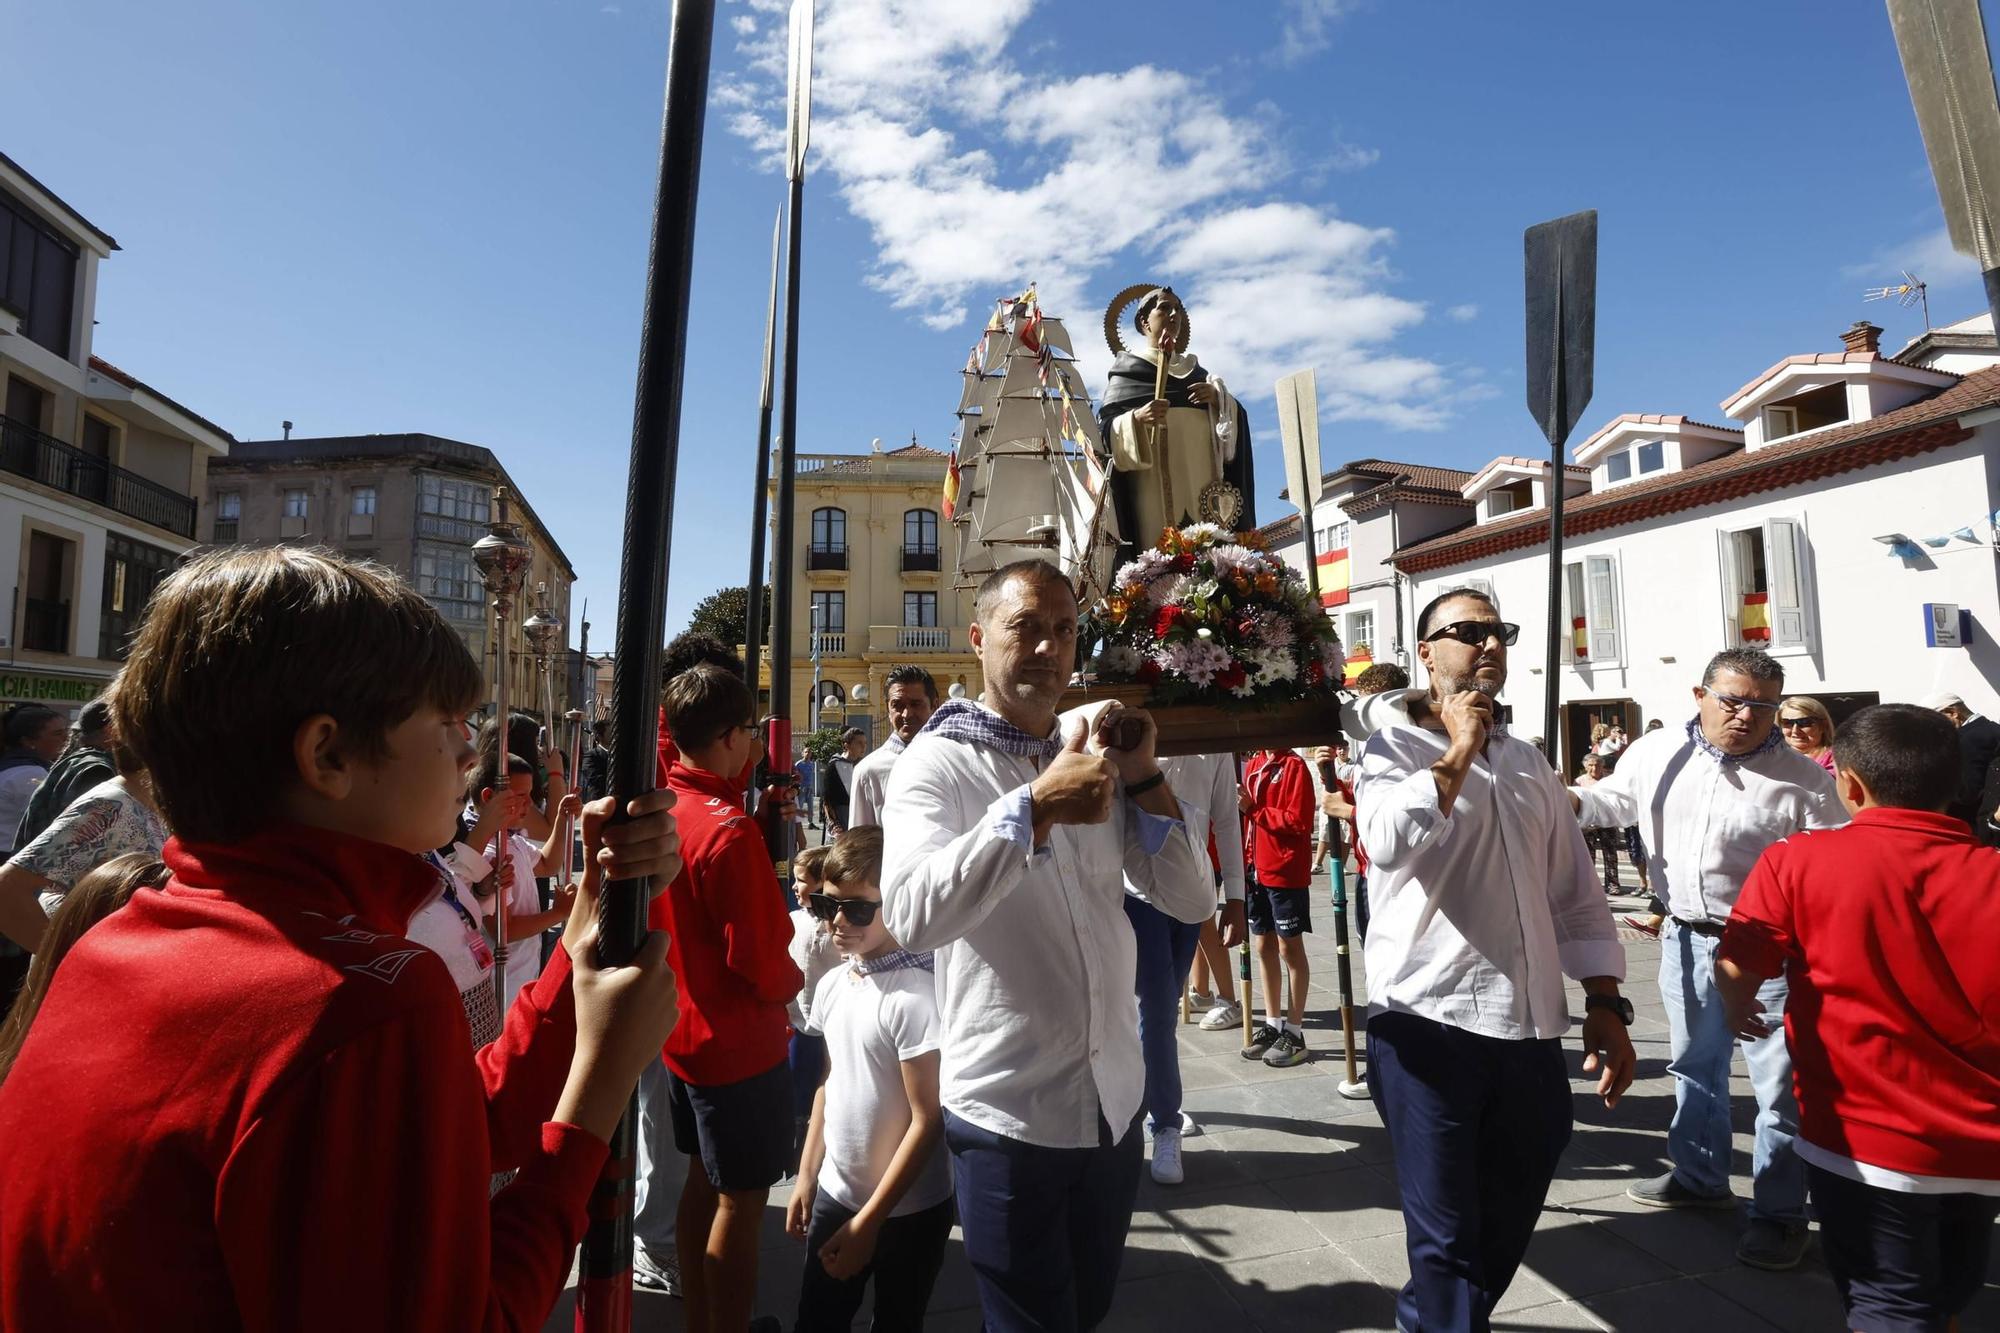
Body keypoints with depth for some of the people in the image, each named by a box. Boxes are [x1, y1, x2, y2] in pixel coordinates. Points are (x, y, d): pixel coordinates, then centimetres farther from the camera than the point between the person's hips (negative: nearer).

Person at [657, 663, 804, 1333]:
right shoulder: (730, 832, -27)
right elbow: (762, 962, -24)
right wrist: (794, 979, -5)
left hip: (682, 1030, 9)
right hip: (740, 1043, -9)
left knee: (704, 1176, 23)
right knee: (741, 1199, 7)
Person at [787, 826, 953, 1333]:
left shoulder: (915, 996, -23)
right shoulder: (831, 985, -1)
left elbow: (928, 1120, -19)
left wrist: (868, 1221, -15)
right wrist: (807, 1175, 10)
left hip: (907, 1210, -6)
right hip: (835, 1193, 6)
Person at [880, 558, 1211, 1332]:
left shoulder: (1097, 759, 4)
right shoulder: (936, 763, -12)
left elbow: (1191, 902, -1)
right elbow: (912, 916, -30)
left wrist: (1145, 776, -11)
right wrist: (1035, 807, -35)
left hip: (1115, 1100, 6)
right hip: (1008, 1113, -5)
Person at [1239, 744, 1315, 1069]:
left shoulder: (1294, 766, -11)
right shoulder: (1253, 766, 10)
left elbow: (1299, 821, -18)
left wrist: (1253, 810, -18)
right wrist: (1246, 861, 6)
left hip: (1286, 872, -7)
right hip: (1256, 871, 7)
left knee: (1290, 948, 3)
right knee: (1264, 946, 13)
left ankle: (1294, 1033, 13)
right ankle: (1273, 1024, 25)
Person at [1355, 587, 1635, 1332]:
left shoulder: (1528, 763, 14)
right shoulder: (1395, 749, -4)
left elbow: (1575, 894, 14)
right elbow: (1389, 843, -26)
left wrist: (1605, 1006, 7)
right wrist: (1457, 753, -16)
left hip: (1529, 1027, 6)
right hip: (1430, 1024, -6)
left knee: (1510, 1220, 21)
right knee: (1446, 1230, 6)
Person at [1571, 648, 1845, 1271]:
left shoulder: (1802, 779, -11)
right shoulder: (1657, 752, 1)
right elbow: (1615, 800, 15)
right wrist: (1567, 800, -2)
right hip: (1686, 938, 5)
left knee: (1779, 1083, 3)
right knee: (1694, 1065, 20)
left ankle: (1780, 1213, 20)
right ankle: (1699, 1177, 39)